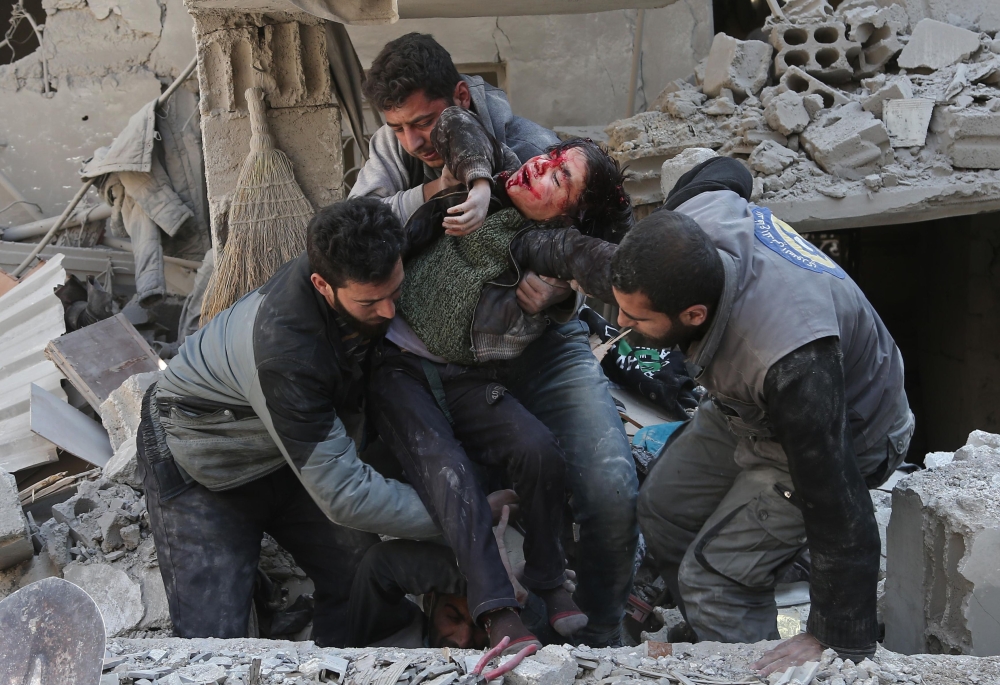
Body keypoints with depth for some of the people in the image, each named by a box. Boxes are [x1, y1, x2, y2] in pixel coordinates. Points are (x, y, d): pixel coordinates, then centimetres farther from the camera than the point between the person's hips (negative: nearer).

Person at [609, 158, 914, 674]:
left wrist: (841, 642, -28)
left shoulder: (789, 362, -47)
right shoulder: (697, 214, -27)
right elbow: (725, 171, 1)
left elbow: (836, 506, -37)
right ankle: (714, 641, 32)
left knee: (711, 578, -13)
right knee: (663, 507, 15)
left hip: (836, 433, -8)